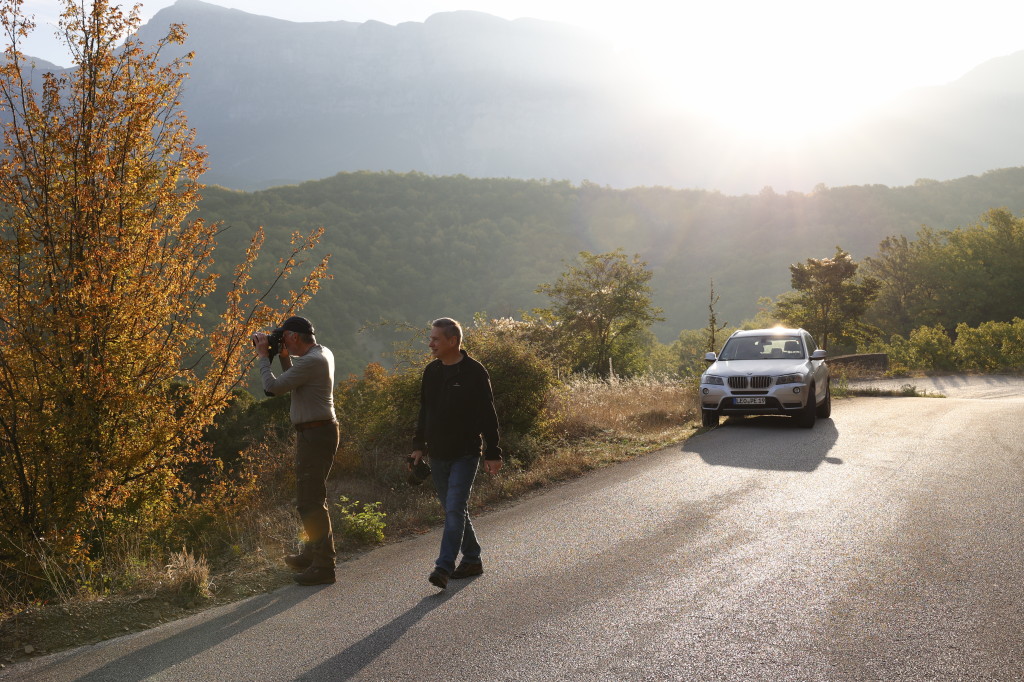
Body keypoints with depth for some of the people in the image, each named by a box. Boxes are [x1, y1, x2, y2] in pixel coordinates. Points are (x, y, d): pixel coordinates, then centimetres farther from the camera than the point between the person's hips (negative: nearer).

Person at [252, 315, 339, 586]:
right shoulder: (324, 354, 12)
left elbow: (272, 387, -18)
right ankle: (312, 553, 35)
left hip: (315, 434, -11)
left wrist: (264, 357, -6)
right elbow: (292, 380, 24)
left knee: (310, 500, -9)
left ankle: (323, 566, -7)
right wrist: (284, 357, 12)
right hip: (319, 431, 11)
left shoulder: (310, 361, -20)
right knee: (310, 496, 22)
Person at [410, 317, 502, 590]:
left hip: (465, 455, -7)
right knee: (454, 510, 13)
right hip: (437, 455, 7)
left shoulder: (474, 372, -10)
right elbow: (424, 412, 18)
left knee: (455, 509, -13)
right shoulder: (431, 371, 9)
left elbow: (488, 416, -10)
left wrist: (492, 453, -12)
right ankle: (472, 559, 25)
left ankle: (444, 567, -15)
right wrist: (418, 445, 14)